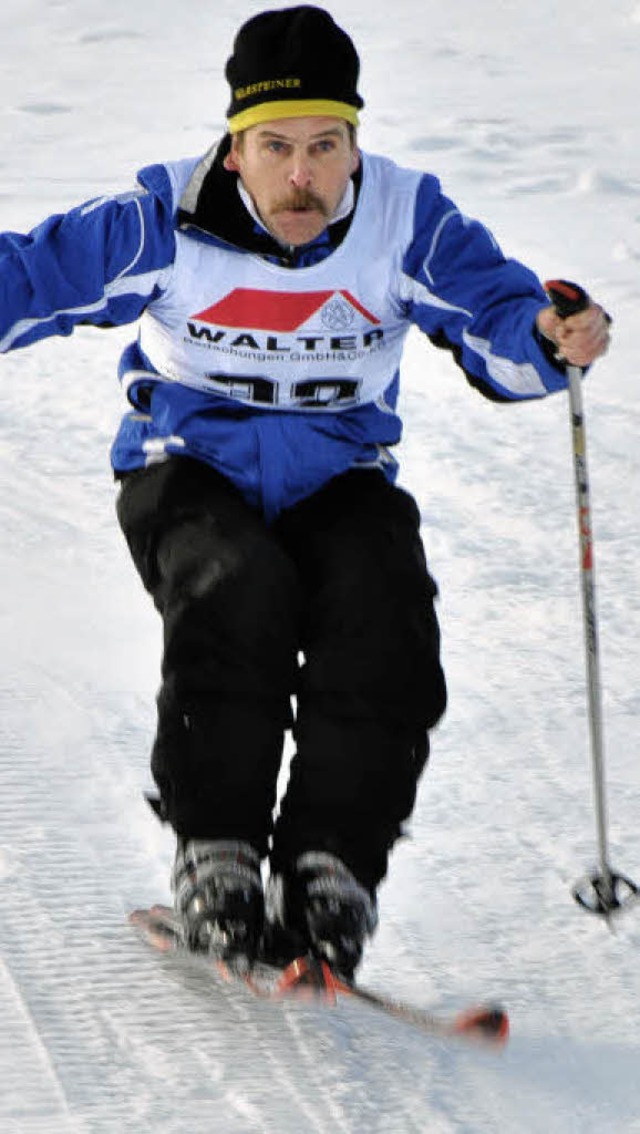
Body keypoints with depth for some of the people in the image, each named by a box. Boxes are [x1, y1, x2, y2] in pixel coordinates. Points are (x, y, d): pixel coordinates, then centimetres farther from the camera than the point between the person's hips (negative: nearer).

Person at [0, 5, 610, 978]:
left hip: (336, 481, 2)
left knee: (383, 612, -27)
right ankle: (216, 852, -17)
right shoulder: (169, 223, -11)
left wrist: (548, 337, -34)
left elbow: (496, 316, -12)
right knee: (237, 596, -32)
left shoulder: (403, 222, -8)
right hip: (190, 468, -2)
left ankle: (329, 863, -15)